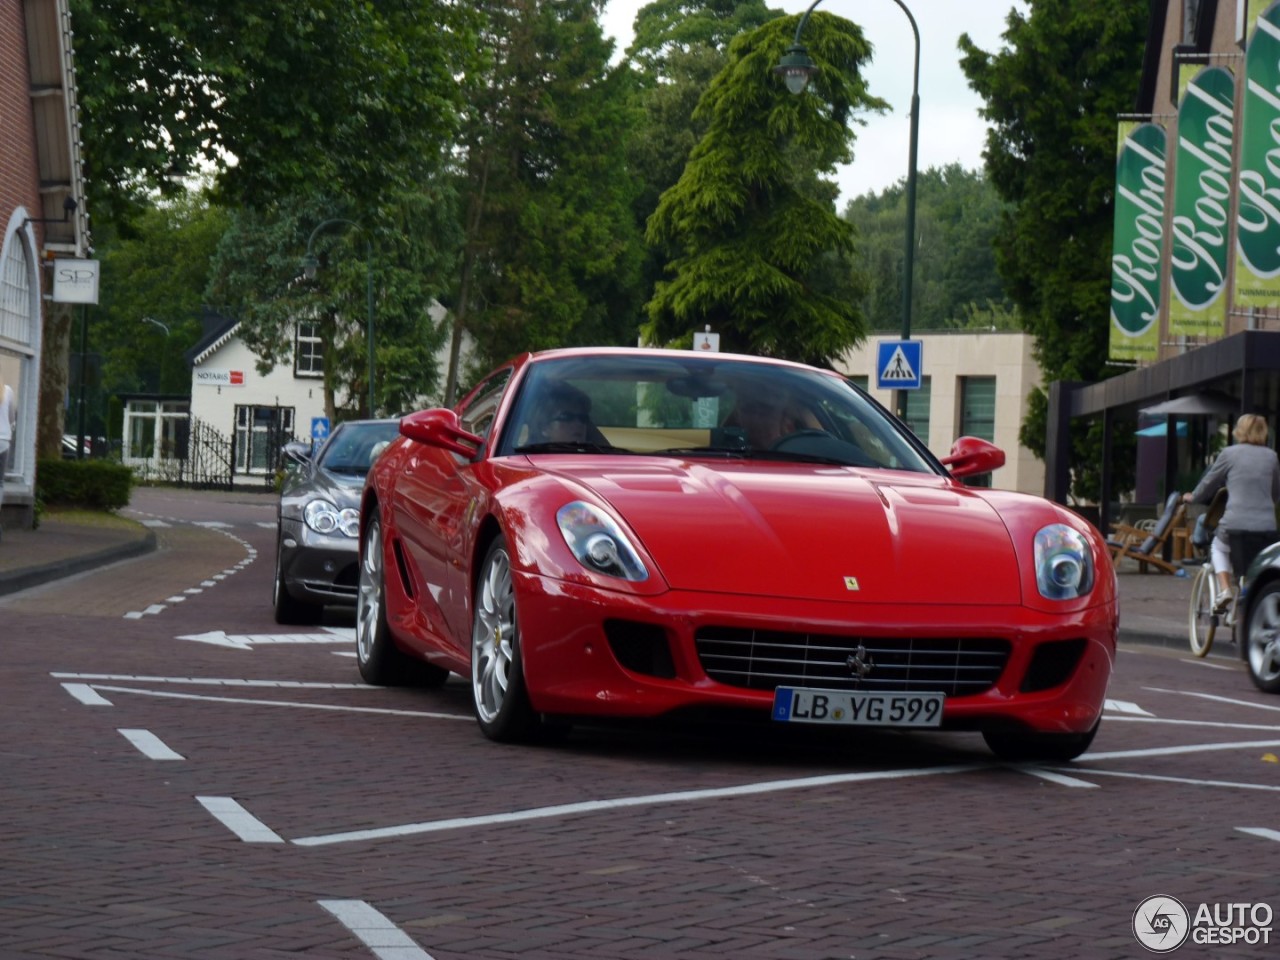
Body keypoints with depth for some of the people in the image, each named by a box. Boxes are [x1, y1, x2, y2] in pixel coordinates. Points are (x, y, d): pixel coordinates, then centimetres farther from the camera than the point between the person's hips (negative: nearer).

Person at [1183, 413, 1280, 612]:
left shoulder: (1230, 454, 1)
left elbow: (1209, 483, 12)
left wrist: (1193, 497, 32)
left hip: (1235, 522, -2)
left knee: (1219, 548, 26)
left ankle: (1224, 589, 4)